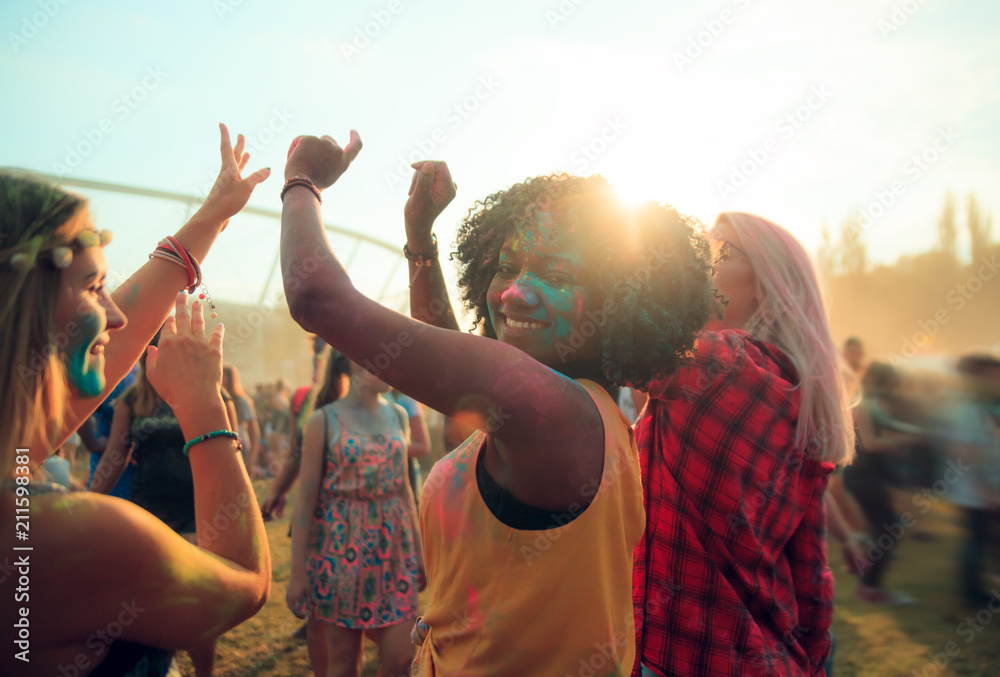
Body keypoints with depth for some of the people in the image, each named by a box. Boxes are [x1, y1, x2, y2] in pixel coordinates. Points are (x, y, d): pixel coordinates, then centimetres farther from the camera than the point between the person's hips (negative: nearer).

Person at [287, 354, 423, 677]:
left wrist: (418, 549, 13)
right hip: (341, 550, -3)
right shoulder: (324, 421, -7)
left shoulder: (398, 415, 5)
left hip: (394, 549, 3)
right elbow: (306, 499, -6)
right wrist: (297, 571, -6)